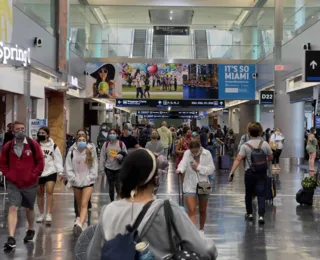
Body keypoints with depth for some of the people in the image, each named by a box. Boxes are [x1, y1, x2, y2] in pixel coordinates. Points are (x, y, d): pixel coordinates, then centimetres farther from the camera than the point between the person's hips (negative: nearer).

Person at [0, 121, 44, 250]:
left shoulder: (33, 144, -6)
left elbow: (40, 162, -4)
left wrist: (33, 176, -10)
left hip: (30, 184, 0)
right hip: (13, 184, 0)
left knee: (29, 208, 16)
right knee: (13, 208, -11)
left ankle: (30, 230, 40)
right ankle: (11, 238, -16)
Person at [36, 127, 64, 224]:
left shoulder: (53, 146, 2)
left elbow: (58, 160, 1)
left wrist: (61, 172, -5)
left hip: (50, 172, -2)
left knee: (49, 191, -13)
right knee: (39, 193, 10)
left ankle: (48, 214, -11)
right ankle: (41, 214, 23)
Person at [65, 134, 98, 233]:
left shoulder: (91, 154, -1)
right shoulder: (71, 154, 0)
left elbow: (94, 168, 0)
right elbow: (68, 169, -3)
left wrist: (89, 178, -10)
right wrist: (74, 179, -11)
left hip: (88, 182, -3)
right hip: (76, 183, 3)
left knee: (84, 204, -15)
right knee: (79, 204, 15)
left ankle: (80, 224, -30)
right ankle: (83, 221, 32)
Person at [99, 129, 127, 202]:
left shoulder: (121, 144, -5)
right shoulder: (106, 144, 0)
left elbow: (125, 155, -2)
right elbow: (102, 157, 1)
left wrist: (119, 156, -22)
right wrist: (101, 168, -3)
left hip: (119, 168, -2)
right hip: (109, 168, 2)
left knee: (118, 185, -8)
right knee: (111, 186, 13)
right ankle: (112, 201, 26)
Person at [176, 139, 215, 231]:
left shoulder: (207, 154, -7)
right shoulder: (187, 153, -8)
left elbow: (212, 169, -10)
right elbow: (183, 163, -27)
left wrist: (199, 167, -21)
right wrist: (180, 169, -49)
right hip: (190, 186, -1)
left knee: (202, 210, 17)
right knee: (191, 211, -13)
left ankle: (201, 229, 37)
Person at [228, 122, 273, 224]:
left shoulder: (245, 146, -9)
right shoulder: (265, 144, -2)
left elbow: (238, 160, -17)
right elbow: (270, 158, 9)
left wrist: (231, 173, -19)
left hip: (249, 173, -1)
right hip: (262, 173, 1)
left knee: (249, 194, 17)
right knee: (261, 194, 0)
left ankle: (249, 213, 27)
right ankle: (261, 215, -13)